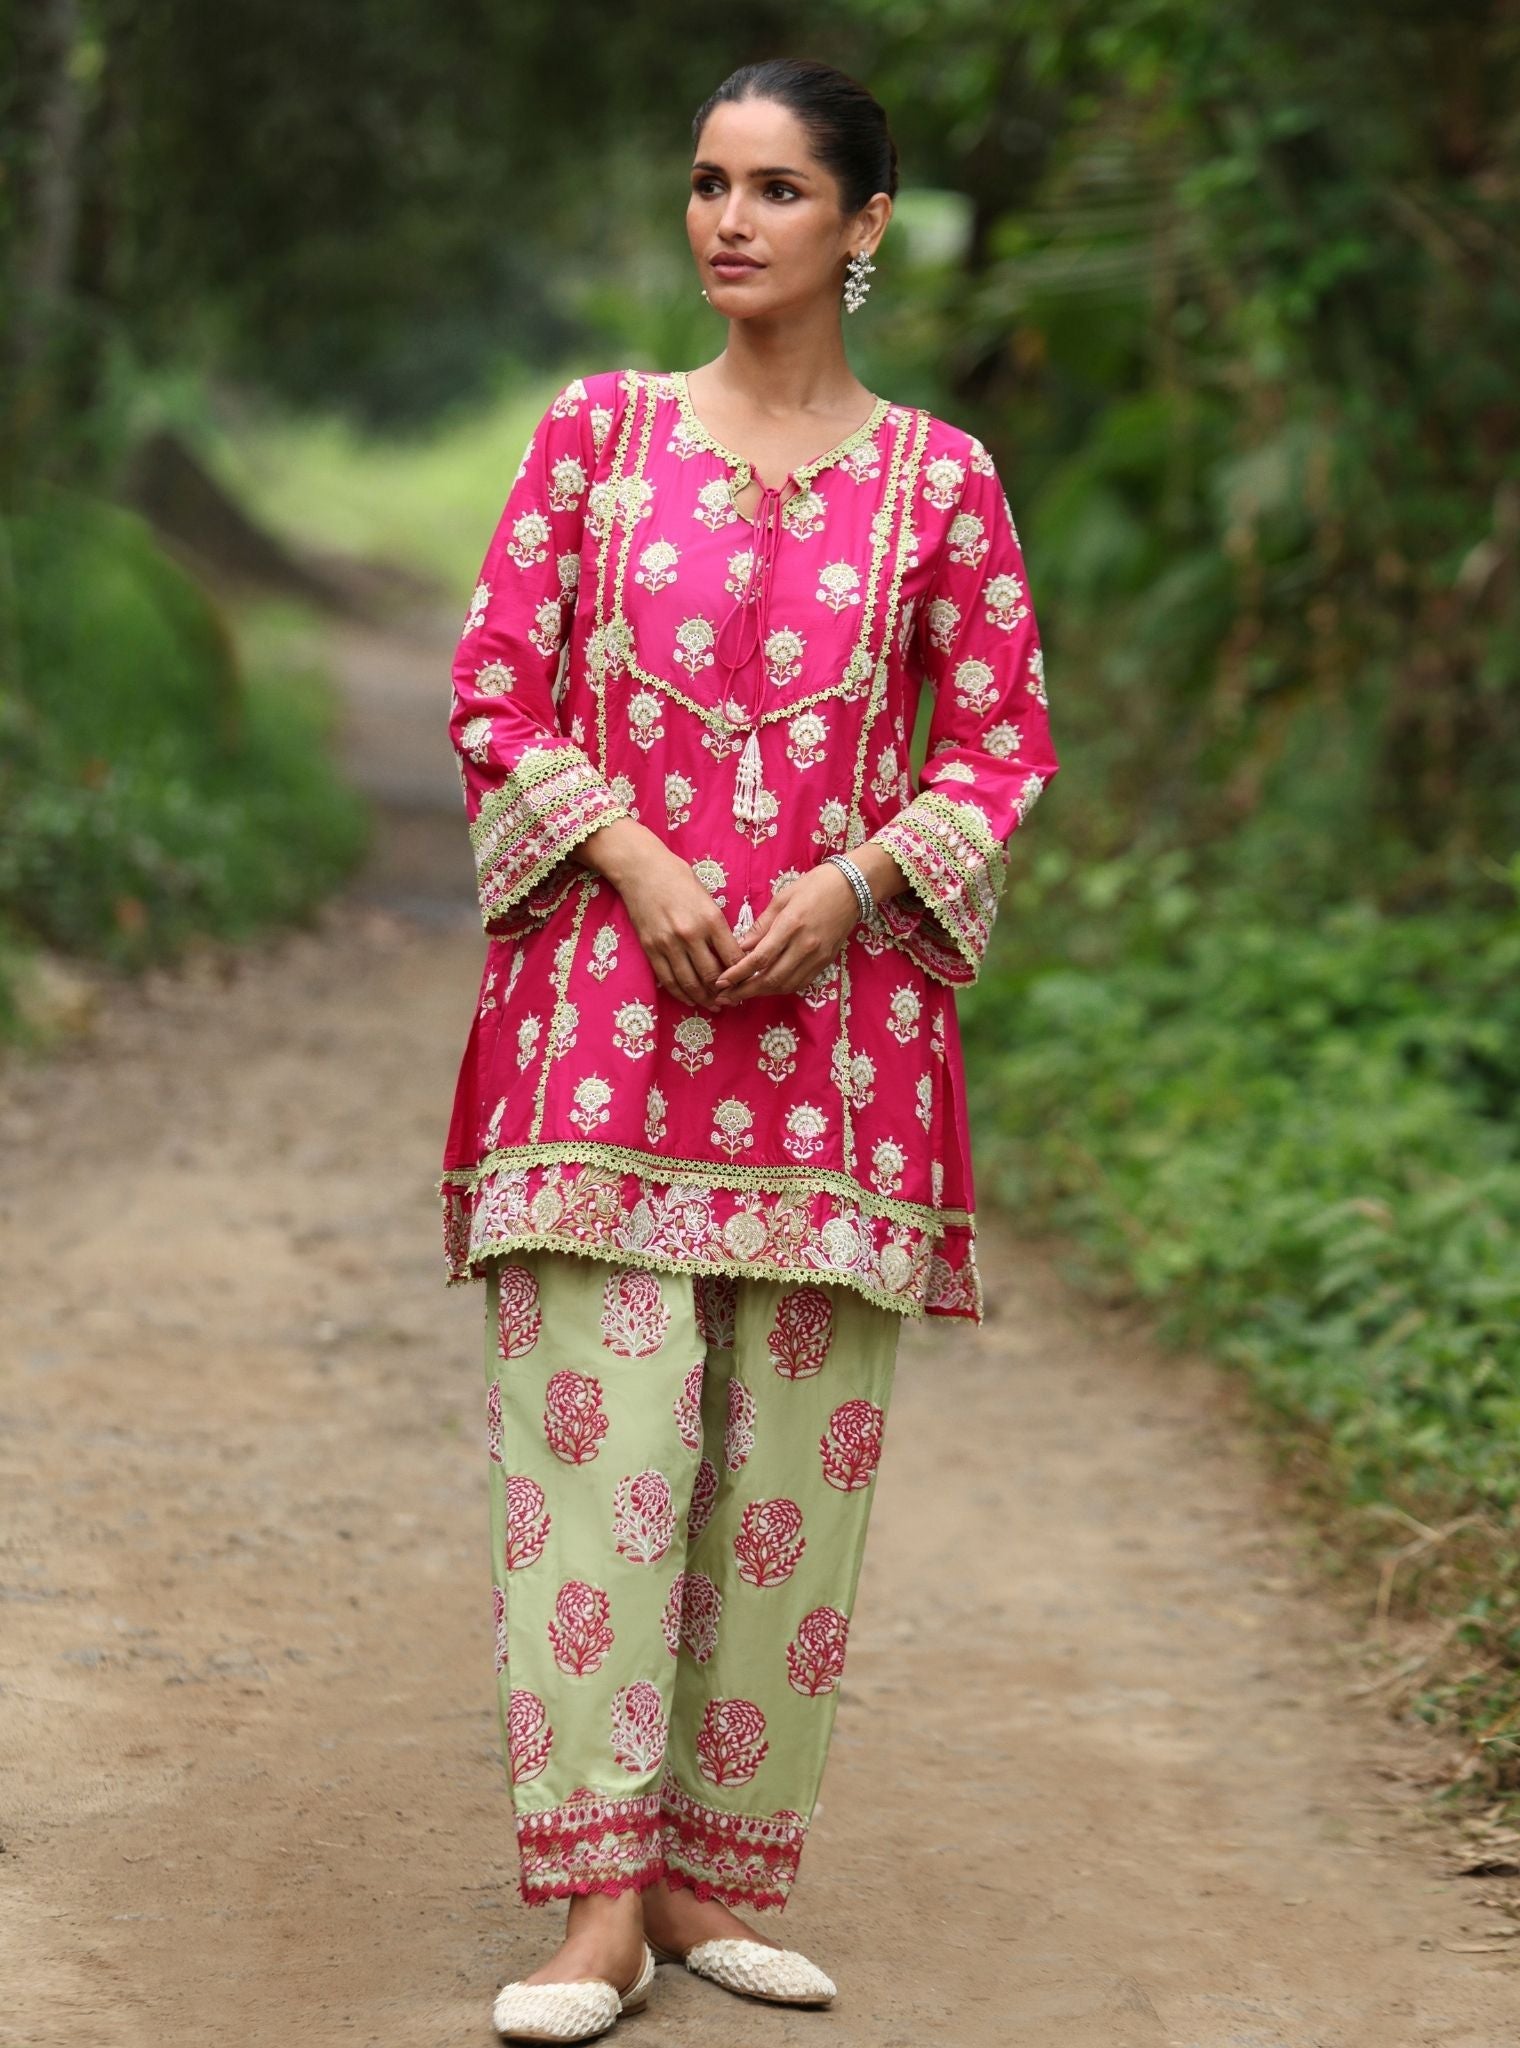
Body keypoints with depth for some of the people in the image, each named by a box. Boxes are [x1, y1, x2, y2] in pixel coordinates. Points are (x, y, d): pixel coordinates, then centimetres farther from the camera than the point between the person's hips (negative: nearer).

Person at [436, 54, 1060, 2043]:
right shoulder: (597, 428, 7)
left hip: (835, 1007, 1)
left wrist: (849, 883, -9)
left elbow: (1005, 744, 7)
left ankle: (713, 1872, 14)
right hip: (605, 997, -1)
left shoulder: (939, 478, 7)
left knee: (794, 1450, 3)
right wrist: (643, 870, -9)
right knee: (596, 1431, -8)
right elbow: (497, 689, 5)